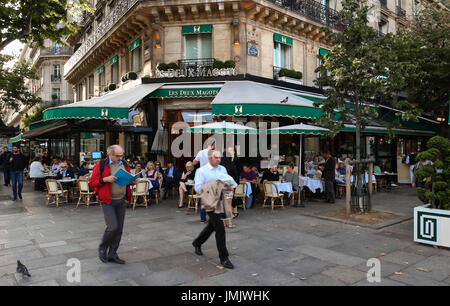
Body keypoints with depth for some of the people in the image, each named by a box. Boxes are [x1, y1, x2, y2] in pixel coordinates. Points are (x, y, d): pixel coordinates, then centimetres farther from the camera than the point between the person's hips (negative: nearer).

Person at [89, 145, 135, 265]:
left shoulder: (124, 164, 9)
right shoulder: (101, 165, -6)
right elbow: (92, 182, -6)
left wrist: (132, 181, 0)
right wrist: (105, 179, -21)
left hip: (121, 201, 6)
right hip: (107, 202, -5)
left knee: (119, 229, 7)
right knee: (113, 227, -13)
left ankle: (112, 254, 20)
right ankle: (102, 248, 15)